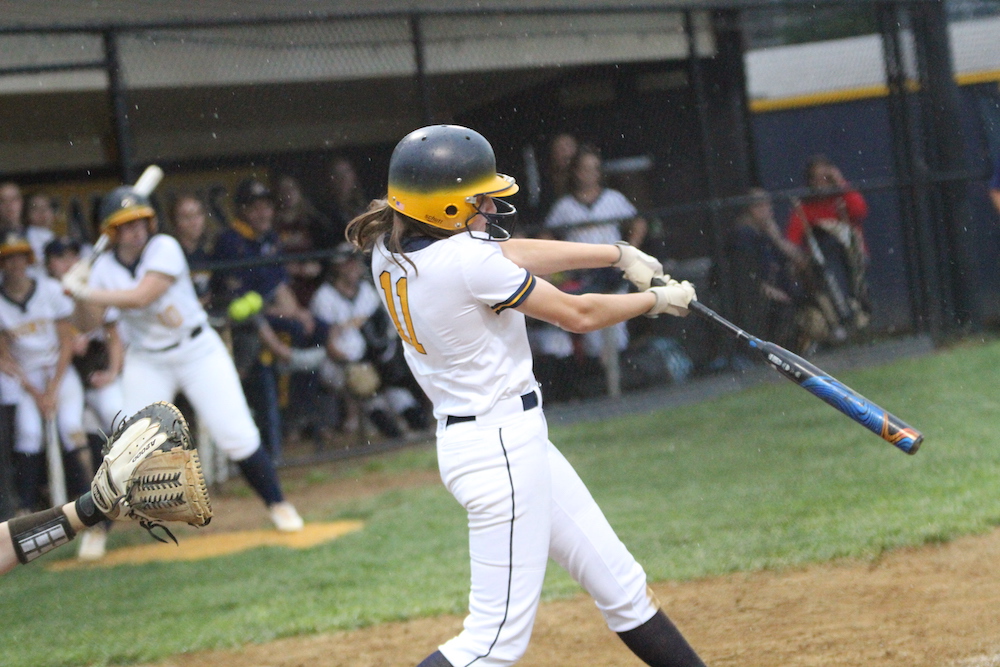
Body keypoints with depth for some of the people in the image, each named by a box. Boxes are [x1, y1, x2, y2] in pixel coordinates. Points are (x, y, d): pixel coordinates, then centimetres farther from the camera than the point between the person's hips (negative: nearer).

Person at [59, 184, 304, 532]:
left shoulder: (164, 248, -15)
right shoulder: (104, 267, -3)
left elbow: (141, 297, -28)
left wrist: (83, 292, -24)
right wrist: (78, 289, -26)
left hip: (198, 351, -2)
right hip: (146, 362, 2)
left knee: (238, 437, -7)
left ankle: (278, 504, 10)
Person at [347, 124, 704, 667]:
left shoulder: (389, 247, 3)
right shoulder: (466, 260, -22)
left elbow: (511, 253, 14)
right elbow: (578, 314, -11)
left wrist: (618, 254, 16)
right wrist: (659, 299, 7)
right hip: (503, 446, -10)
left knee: (621, 586, 16)